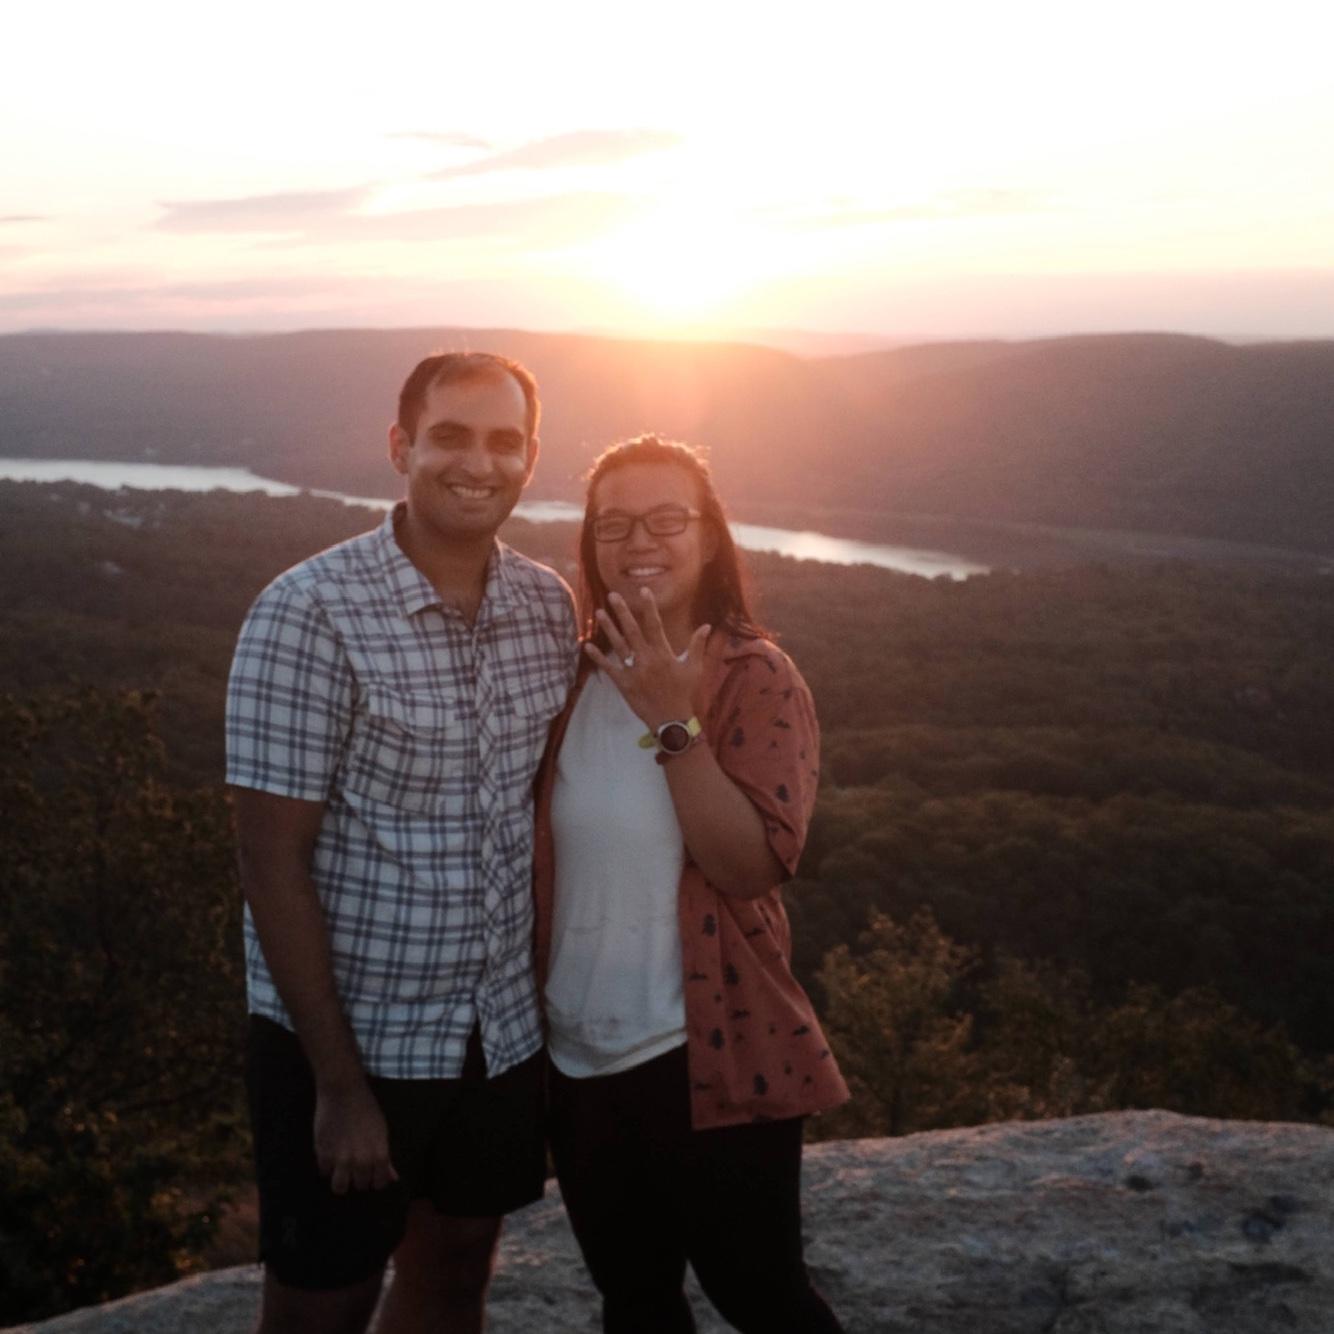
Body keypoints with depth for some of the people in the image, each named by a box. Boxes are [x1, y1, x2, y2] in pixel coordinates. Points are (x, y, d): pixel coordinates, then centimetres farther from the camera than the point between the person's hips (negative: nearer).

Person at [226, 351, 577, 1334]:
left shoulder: (551, 605, -1)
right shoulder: (310, 615, -17)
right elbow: (273, 863, -17)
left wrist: (550, 997, 3)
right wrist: (340, 1083, -17)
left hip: (504, 1030, 5)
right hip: (349, 1034, -5)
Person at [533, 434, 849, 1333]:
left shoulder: (756, 677, -11)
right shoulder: (577, 677, 3)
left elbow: (755, 864, -23)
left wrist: (673, 720, -26)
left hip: (709, 1057, -5)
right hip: (581, 1055, 5)